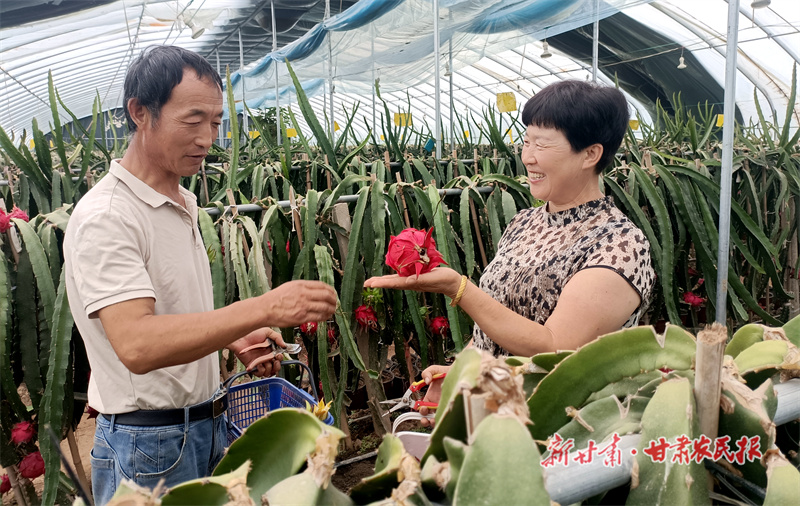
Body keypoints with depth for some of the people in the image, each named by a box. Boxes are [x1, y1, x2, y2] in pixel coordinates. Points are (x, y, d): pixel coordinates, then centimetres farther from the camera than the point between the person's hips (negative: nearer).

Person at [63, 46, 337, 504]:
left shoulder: (183, 203, 8)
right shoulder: (105, 217, -20)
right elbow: (137, 345, -33)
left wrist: (233, 338, 1)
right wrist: (263, 309, -37)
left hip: (209, 428, 8)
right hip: (150, 446, -8)